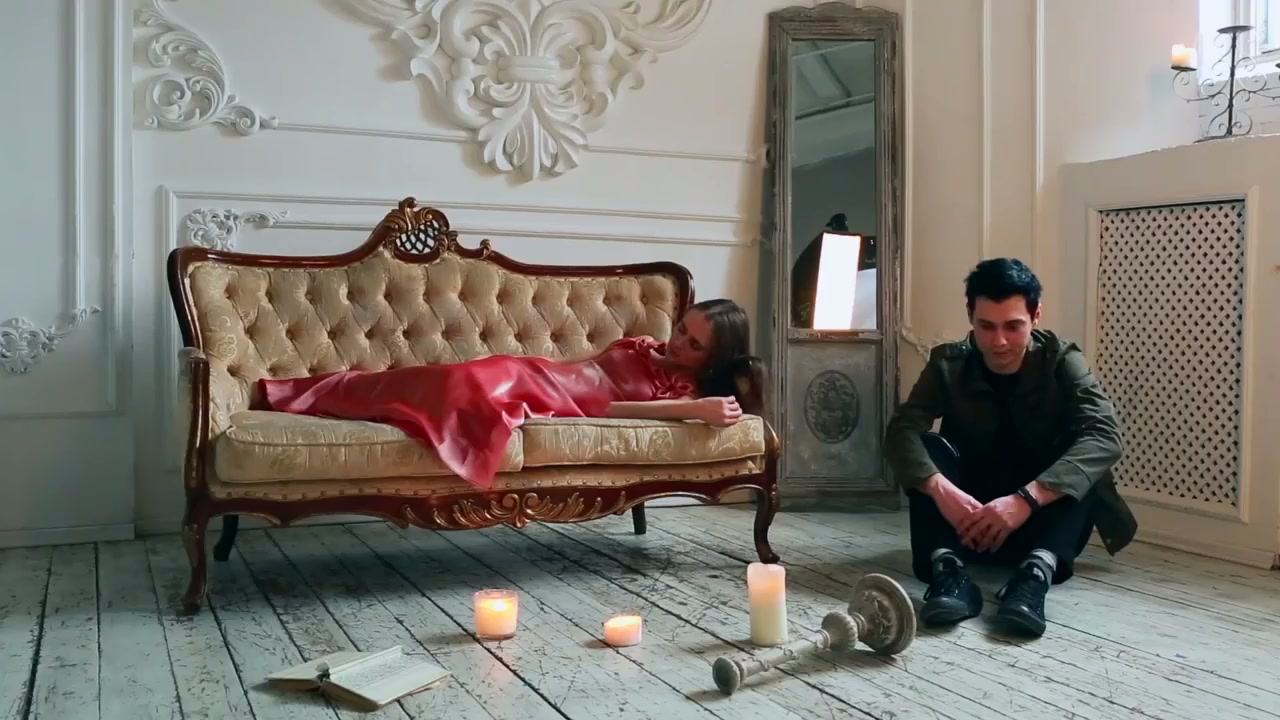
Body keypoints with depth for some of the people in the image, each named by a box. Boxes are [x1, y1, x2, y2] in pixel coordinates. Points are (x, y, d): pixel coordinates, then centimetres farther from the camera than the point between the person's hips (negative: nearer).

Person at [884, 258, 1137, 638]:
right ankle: (947, 571, -43)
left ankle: (1037, 571, -45)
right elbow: (901, 430, -22)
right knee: (928, 447, -23)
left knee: (1084, 454, -26)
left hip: (1043, 520, -1)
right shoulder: (948, 365, -7)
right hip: (969, 520, 1)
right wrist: (940, 488, -42)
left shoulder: (1062, 361, -10)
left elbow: (1104, 437, -27)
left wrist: (1026, 498, -42)